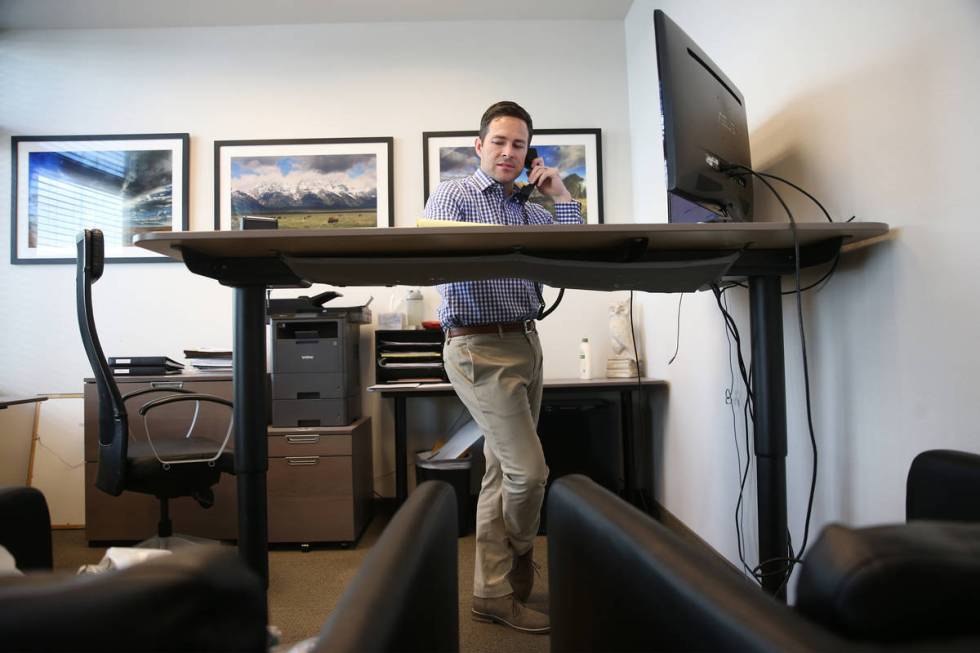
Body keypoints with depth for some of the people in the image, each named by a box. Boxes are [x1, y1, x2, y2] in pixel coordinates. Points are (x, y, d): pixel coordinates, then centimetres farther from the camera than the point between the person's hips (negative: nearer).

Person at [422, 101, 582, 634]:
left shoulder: (531, 211, 17)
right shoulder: (452, 195, 0)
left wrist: (560, 195, 8)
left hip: (525, 343, 7)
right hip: (480, 348, -7)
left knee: (504, 473, 10)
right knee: (529, 470, -9)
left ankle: (493, 592, 21)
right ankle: (520, 553, 20)